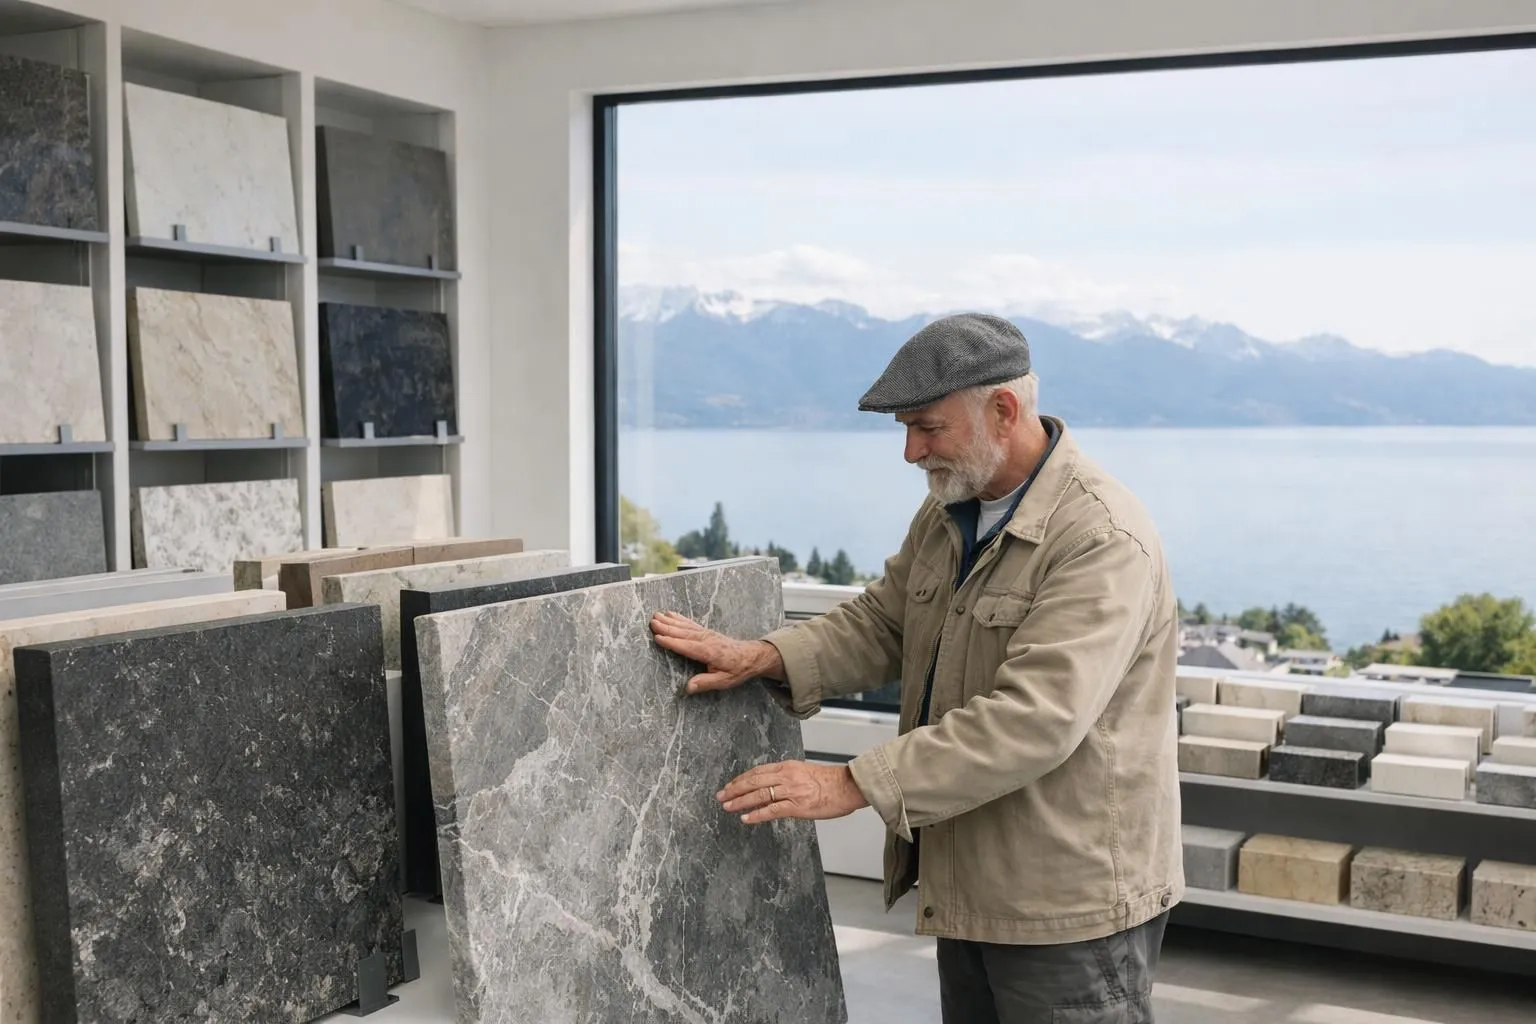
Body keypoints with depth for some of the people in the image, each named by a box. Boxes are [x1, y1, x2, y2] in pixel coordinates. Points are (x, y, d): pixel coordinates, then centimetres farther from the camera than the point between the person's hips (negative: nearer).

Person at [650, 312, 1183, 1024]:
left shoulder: (1104, 540, -23)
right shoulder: (948, 511, 6)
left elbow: (1032, 721, -30)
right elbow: (881, 621, 11)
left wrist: (855, 785, -31)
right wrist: (766, 658, -7)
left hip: (1072, 905, -8)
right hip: (972, 883, 8)